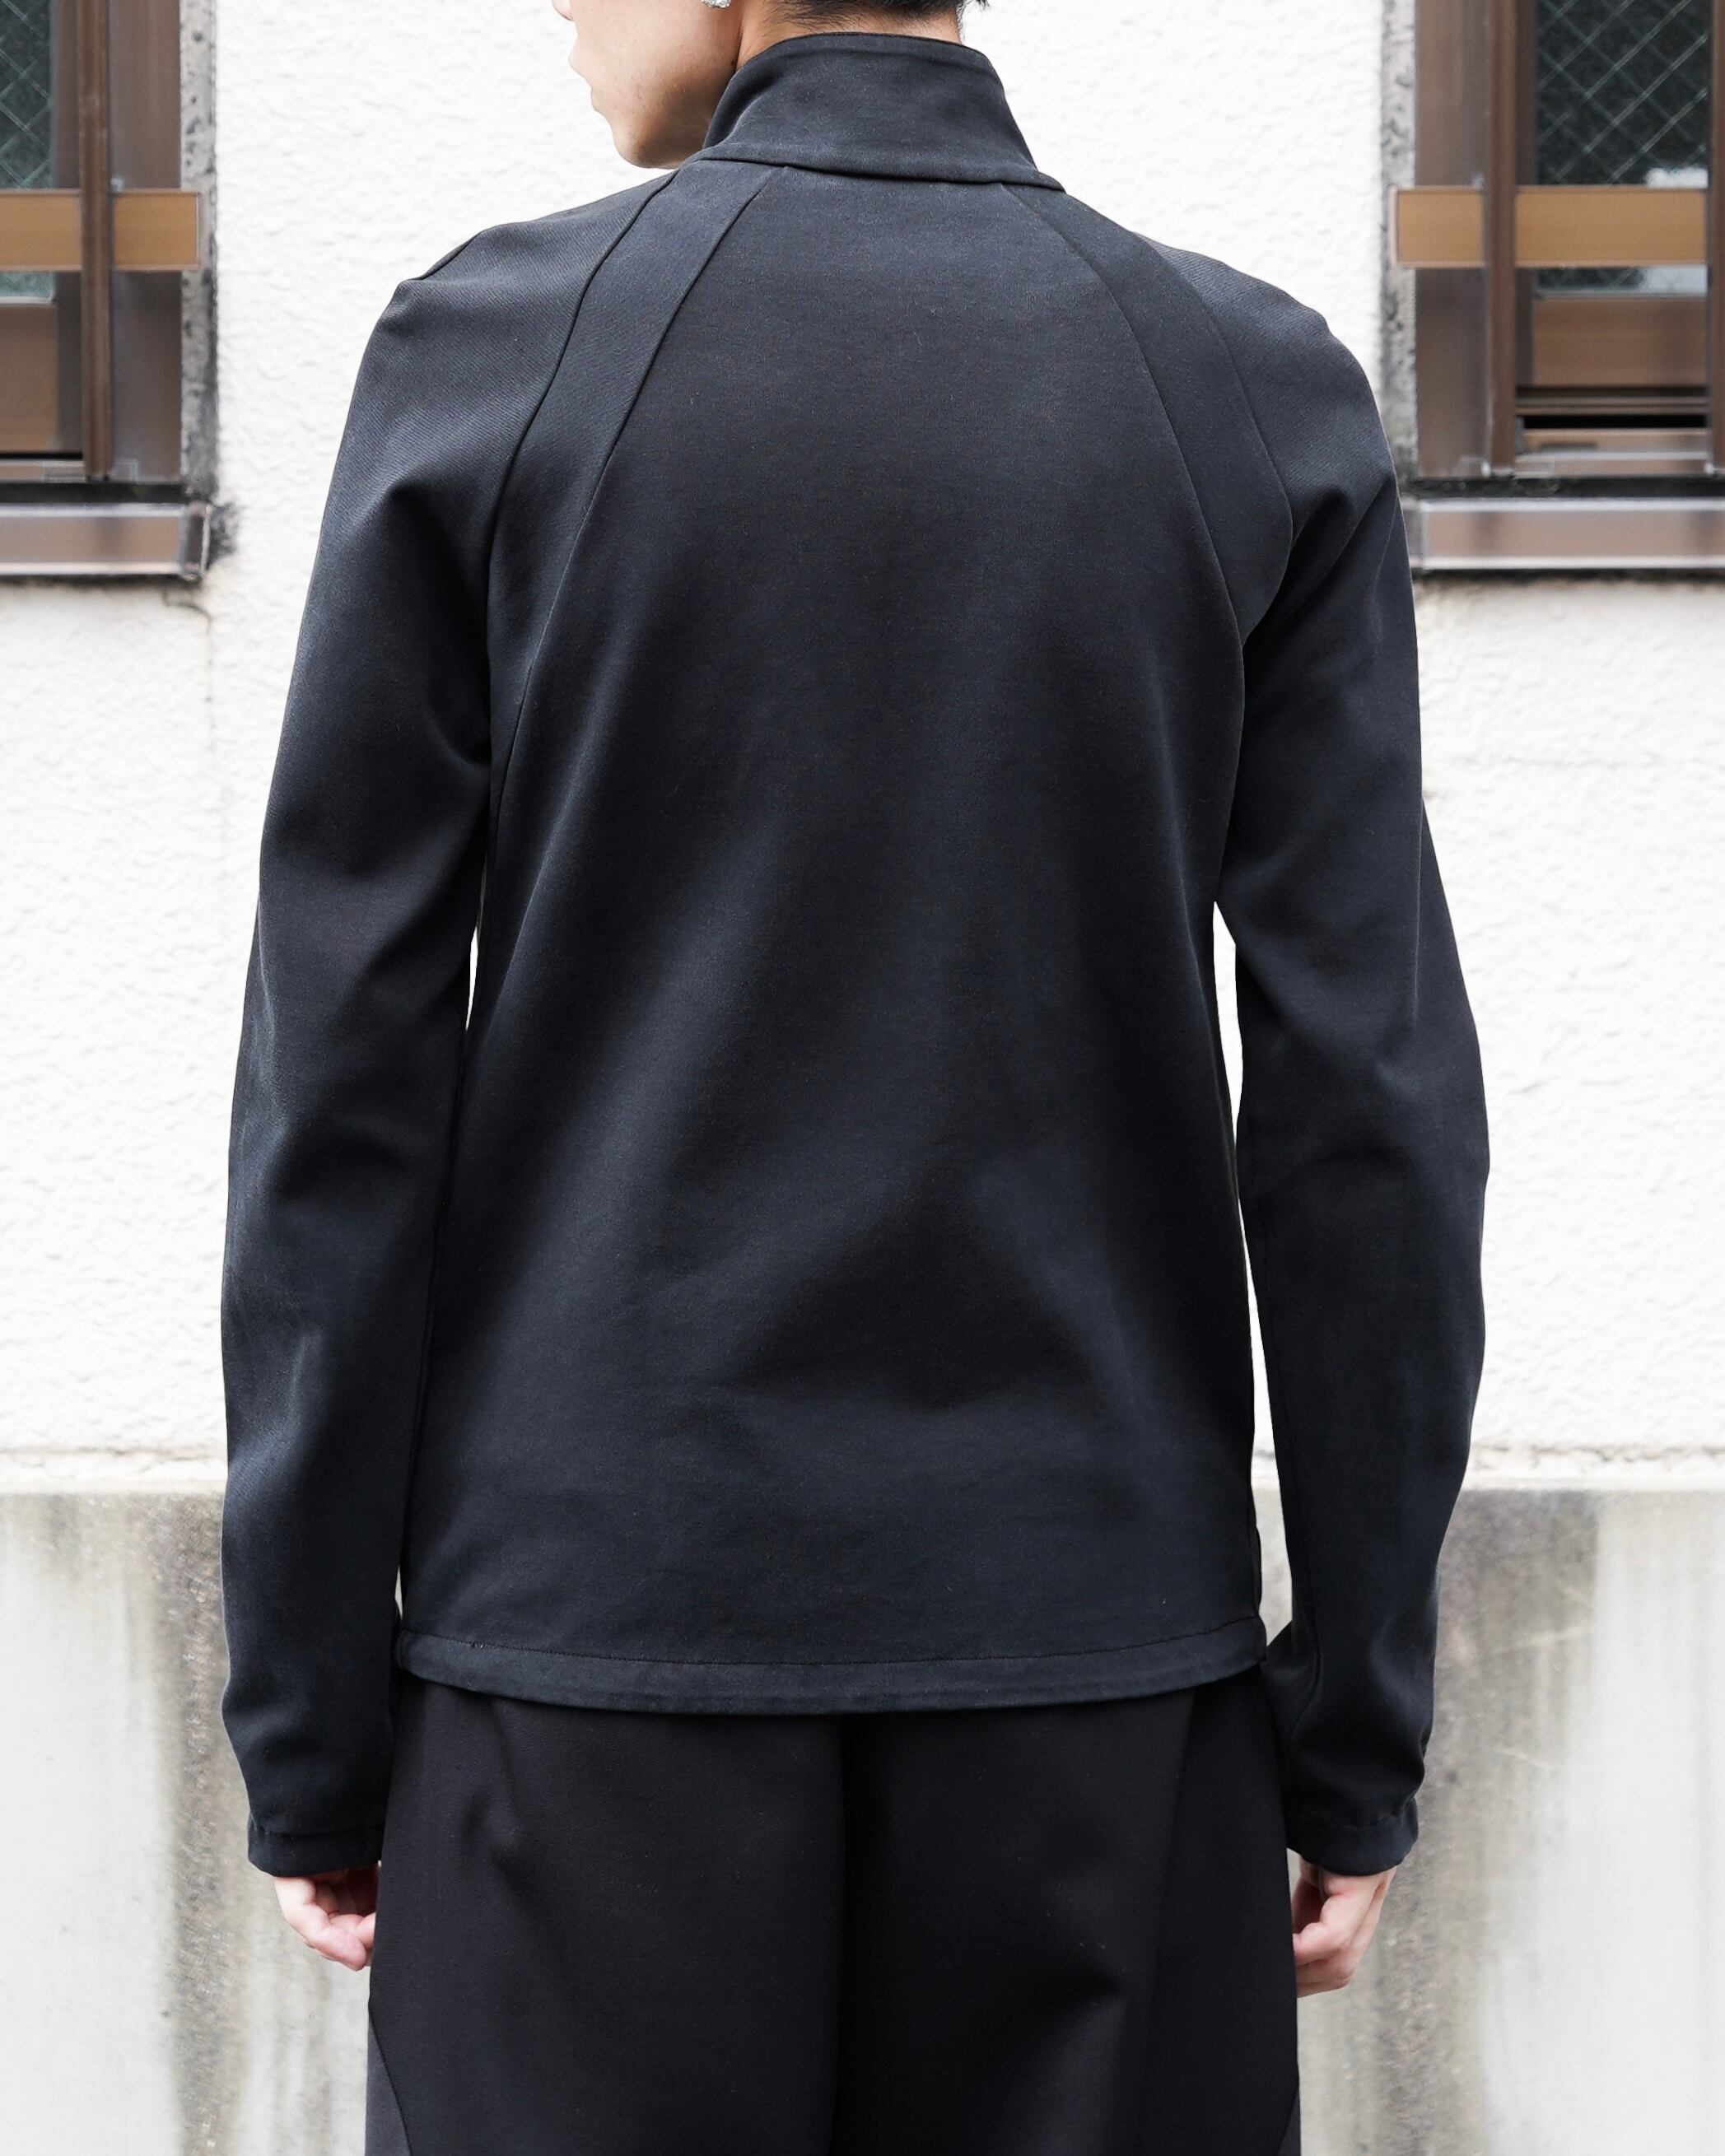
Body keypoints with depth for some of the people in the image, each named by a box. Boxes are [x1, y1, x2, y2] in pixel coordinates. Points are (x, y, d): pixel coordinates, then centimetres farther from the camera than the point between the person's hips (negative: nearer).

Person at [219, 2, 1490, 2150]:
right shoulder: (1263, 399, 1)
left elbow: (343, 1088, -3)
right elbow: (1370, 1108, -2)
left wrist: (310, 1729, 3)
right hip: (1097, 1664, 1)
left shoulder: (492, 357, -2)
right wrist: (1357, 1731, 5)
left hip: (591, 1661, -1)